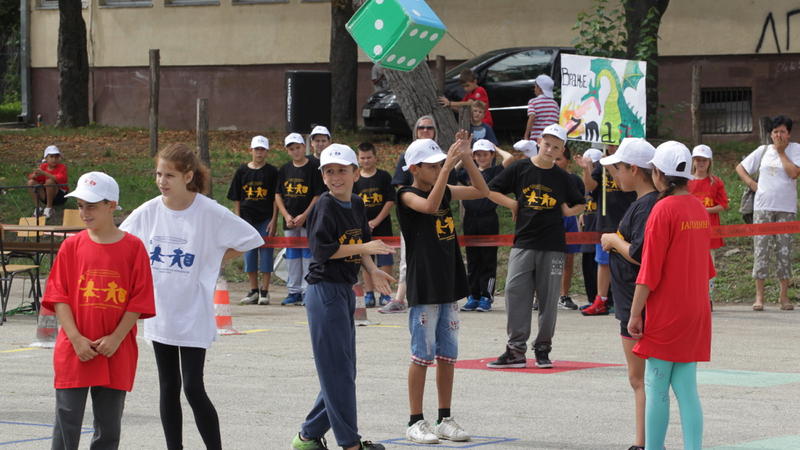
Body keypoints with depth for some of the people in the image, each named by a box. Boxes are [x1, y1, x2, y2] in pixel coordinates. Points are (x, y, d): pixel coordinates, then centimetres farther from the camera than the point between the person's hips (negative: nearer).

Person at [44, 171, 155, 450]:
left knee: (109, 427, 8)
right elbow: (58, 296, 0)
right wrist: (76, 339, -12)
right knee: (67, 426, 0)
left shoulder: (133, 247, -1)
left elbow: (139, 300, -2)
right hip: (73, 352, 0)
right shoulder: (72, 246, 2)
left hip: (116, 352, 0)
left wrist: (115, 338, -12)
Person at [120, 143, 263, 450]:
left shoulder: (210, 213, -12)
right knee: (168, 388, 10)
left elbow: (249, 240, -3)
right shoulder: (148, 212, -1)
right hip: (159, 312, 5)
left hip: (193, 314, -4)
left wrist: (211, 262, -3)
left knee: (193, 388, -9)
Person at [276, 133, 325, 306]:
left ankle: (307, 291, -1)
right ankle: (293, 291, 16)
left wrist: (304, 216, -14)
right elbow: (278, 195, 11)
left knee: (308, 255, -5)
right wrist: (286, 216, -3)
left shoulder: (314, 167, -5)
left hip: (309, 220, -5)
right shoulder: (284, 170, 10)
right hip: (290, 221, 5)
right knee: (291, 256, 9)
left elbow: (319, 195, -8)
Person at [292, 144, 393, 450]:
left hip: (345, 292, 9)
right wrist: (364, 248, -17)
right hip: (324, 290, -9)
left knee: (344, 371, 12)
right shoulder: (326, 206, -12)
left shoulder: (357, 206, 12)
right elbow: (321, 249, -19)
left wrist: (372, 270, 3)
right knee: (338, 371, -6)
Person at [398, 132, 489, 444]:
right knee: (422, 355, -3)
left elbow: (481, 190, 12)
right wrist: (449, 166, -30)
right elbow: (430, 205, -29)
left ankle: (445, 419, 17)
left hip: (448, 286, 7)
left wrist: (466, 157, 0)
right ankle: (415, 422, 3)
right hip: (423, 287, -7)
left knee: (447, 355, 10)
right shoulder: (408, 196, -9)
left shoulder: (445, 192, 11)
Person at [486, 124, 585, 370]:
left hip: (552, 246, 1)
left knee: (548, 298, 2)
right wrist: (512, 204, -2)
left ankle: (543, 349, 12)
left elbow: (579, 204, 20)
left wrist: (568, 211, 0)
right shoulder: (519, 169, 3)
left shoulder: (562, 177, 7)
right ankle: (516, 350, -4)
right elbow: (491, 190, 8)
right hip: (523, 242, -1)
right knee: (515, 293, -8)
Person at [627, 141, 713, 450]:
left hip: (666, 311, -7)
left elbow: (649, 268, -15)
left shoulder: (663, 209, -14)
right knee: (686, 387, 6)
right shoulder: (699, 209, 9)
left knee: (656, 386, 0)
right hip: (695, 313, 7)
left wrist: (635, 314, -11)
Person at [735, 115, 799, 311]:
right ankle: (759, 296, 0)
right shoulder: (763, 151, 10)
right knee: (761, 250, -3)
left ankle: (784, 295, 11)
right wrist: (751, 183, 3)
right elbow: (740, 167, 19)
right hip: (763, 207, 2)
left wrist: (781, 152, -8)